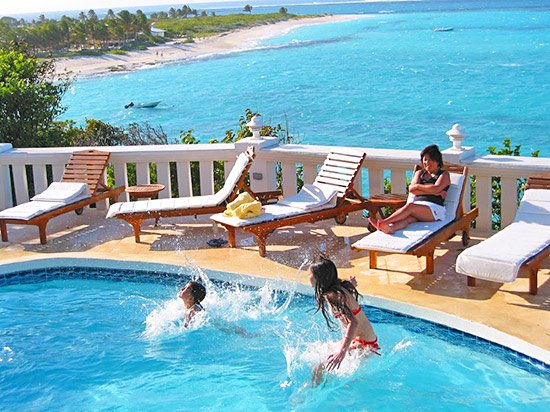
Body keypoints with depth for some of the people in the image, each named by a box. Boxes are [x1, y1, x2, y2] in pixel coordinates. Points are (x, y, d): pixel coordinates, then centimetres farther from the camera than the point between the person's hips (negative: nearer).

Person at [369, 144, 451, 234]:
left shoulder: (444, 174, 13)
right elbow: (411, 189, 5)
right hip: (417, 205, 4)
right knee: (408, 218, -33)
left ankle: (384, 222, -47)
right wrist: (434, 192, -4)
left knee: (410, 206, -34)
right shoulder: (419, 173, 26)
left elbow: (436, 188, -8)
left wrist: (418, 186, 2)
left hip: (435, 208, -4)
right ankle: (390, 227, -64)